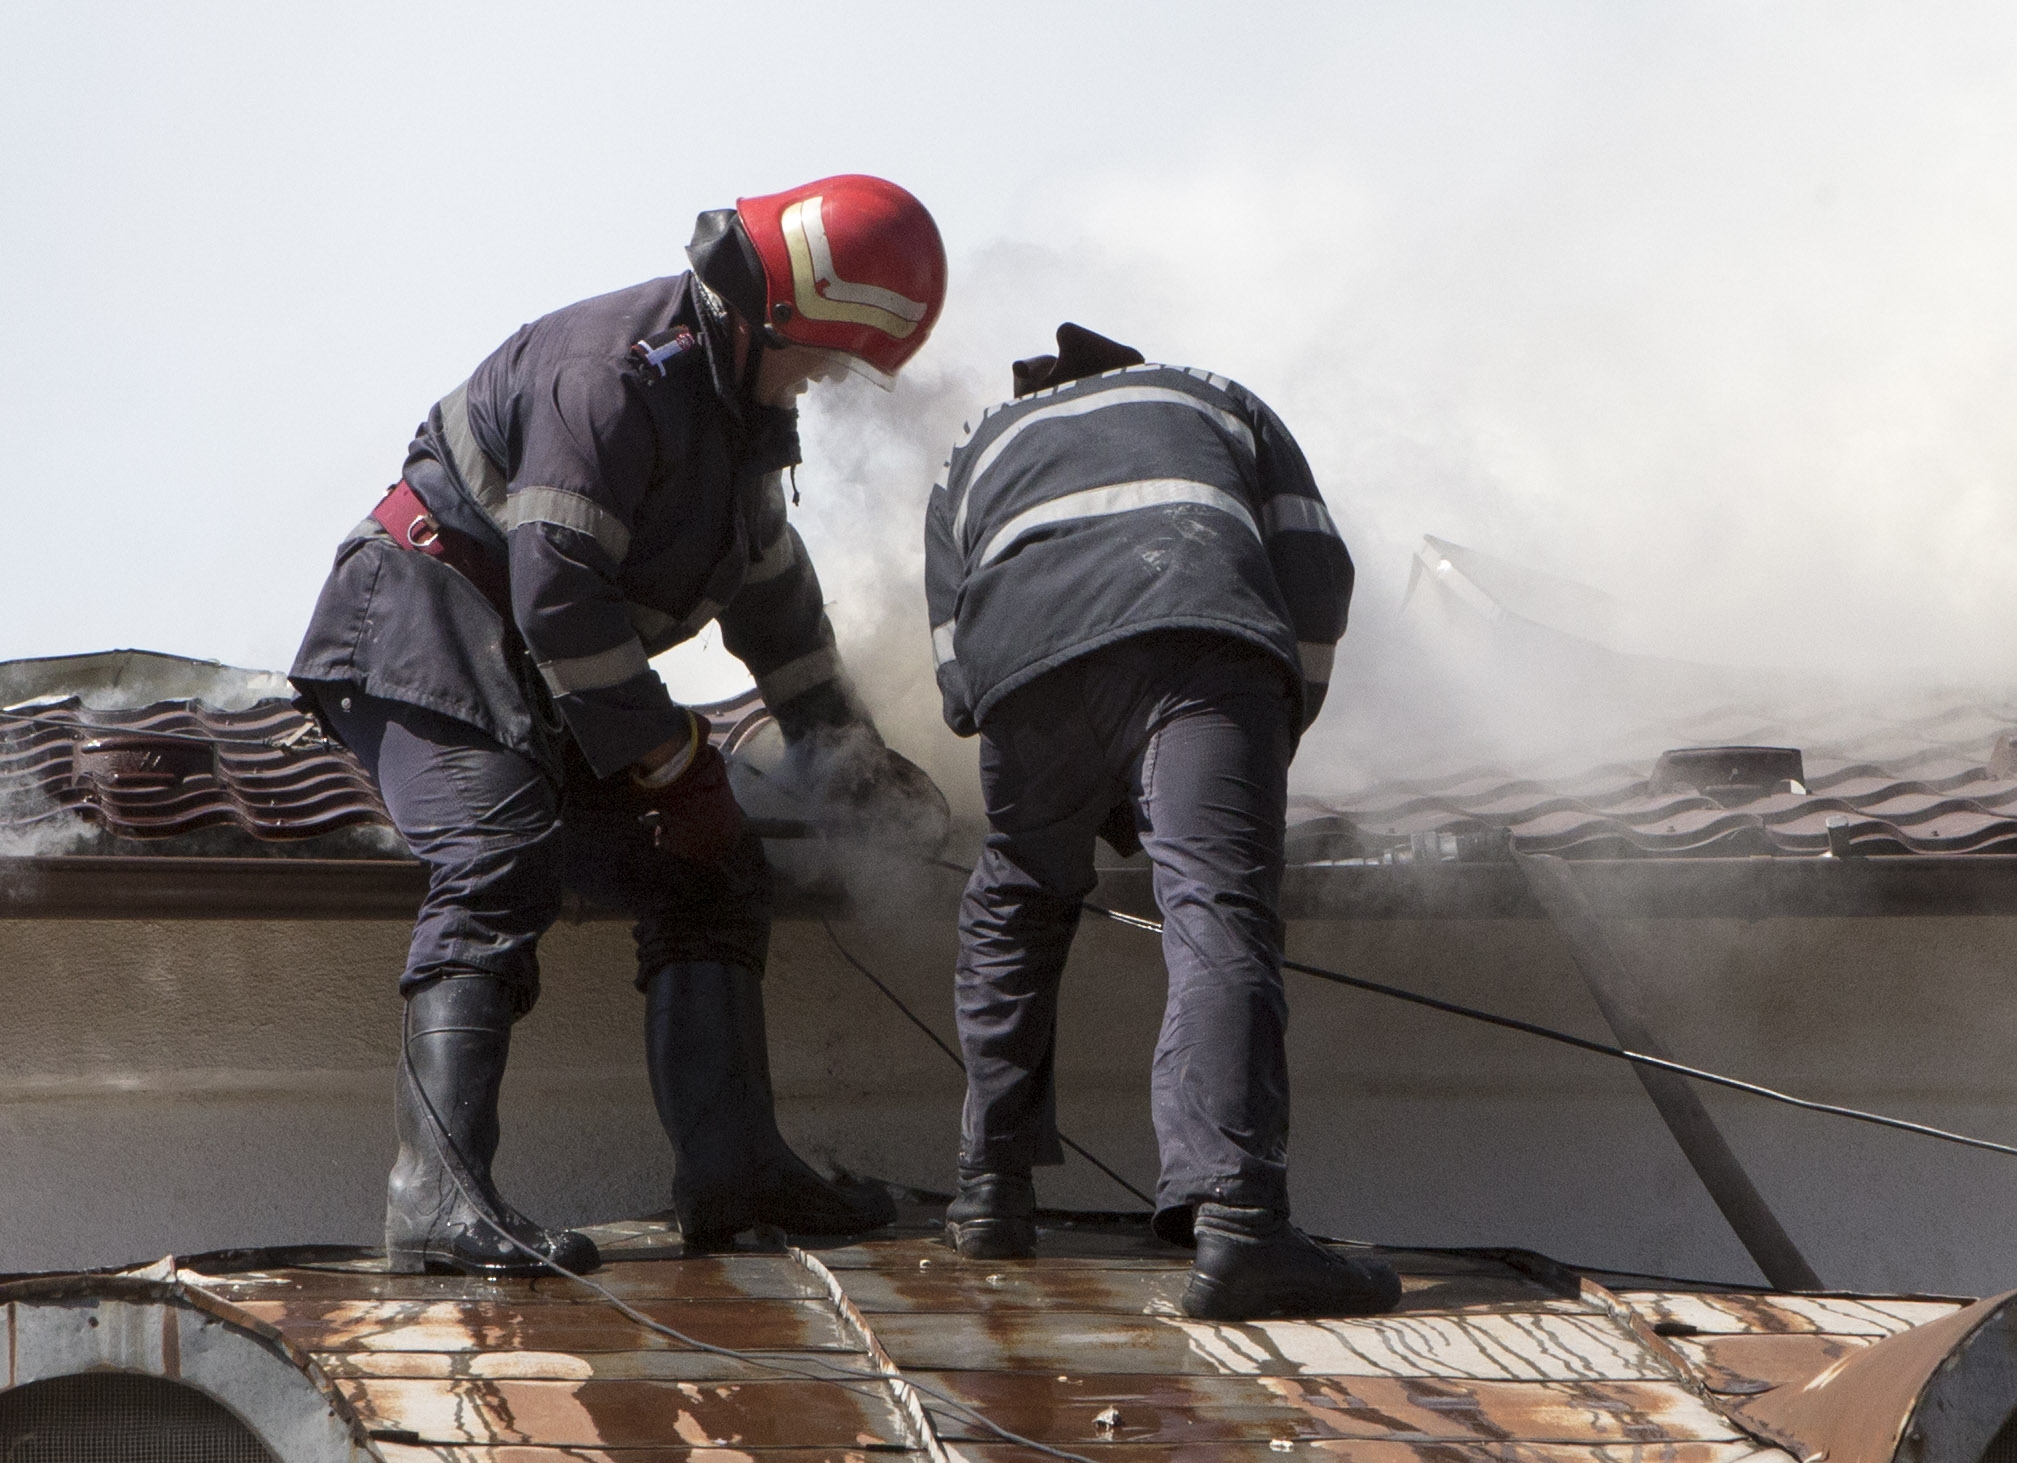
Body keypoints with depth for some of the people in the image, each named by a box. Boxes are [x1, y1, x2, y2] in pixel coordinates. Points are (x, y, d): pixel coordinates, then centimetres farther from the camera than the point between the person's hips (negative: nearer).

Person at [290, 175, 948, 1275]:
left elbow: (769, 581, 27)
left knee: (706, 874, 5)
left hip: (547, 675, 10)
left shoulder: (738, 392, 11)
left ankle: (730, 1164, -1)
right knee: (499, 870, -29)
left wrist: (834, 739, 33)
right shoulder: (616, 372, -22)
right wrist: (667, 759, -22)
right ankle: (438, 1194, -40)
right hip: (428, 632, -10)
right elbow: (558, 591, -27)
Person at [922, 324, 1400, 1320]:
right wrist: (1275, 738, 32)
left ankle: (992, 1193, 29)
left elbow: (960, 682, 29)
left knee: (1014, 908, 26)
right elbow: (1317, 573, 24)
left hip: (1029, 660, 2)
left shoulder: (972, 464, 41)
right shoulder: (1220, 406, 40)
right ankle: (1235, 1220, -30)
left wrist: (1117, 820, 36)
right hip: (1209, 637, -2)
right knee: (1219, 916, -13)